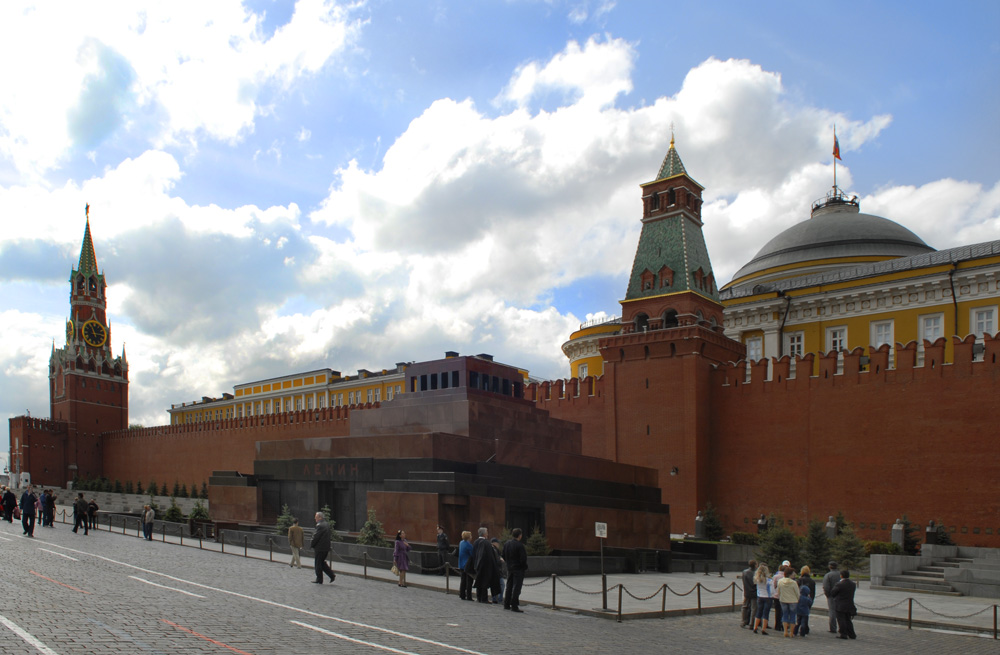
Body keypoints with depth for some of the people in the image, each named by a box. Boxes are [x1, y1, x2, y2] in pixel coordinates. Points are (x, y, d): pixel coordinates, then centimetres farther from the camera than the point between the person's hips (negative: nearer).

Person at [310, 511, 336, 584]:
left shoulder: (320, 526, -18)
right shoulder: (327, 524, 11)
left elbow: (316, 537, -18)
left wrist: (311, 545, -2)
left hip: (320, 548, -9)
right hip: (326, 548, 9)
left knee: (318, 564, 3)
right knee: (322, 563, 18)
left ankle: (319, 580, 9)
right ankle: (332, 575, 10)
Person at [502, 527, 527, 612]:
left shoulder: (506, 544, 3)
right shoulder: (519, 545, -18)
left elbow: (504, 556, 9)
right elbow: (523, 558, -19)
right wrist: (525, 567, -3)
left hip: (509, 568, 7)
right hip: (518, 569, -7)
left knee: (509, 586, 16)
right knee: (516, 587, -3)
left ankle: (506, 604, 22)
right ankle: (514, 606, -3)